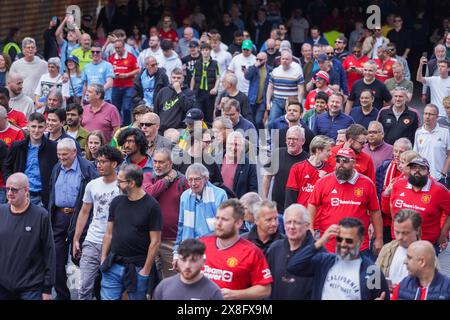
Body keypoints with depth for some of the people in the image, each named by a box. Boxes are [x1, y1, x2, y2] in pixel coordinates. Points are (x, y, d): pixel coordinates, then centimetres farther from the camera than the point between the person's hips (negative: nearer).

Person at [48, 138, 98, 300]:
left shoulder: (87, 168, -10)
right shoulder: (57, 168, 11)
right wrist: (50, 214, 16)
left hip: (78, 217, -6)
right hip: (58, 217, 6)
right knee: (57, 257, 5)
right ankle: (61, 294, 15)